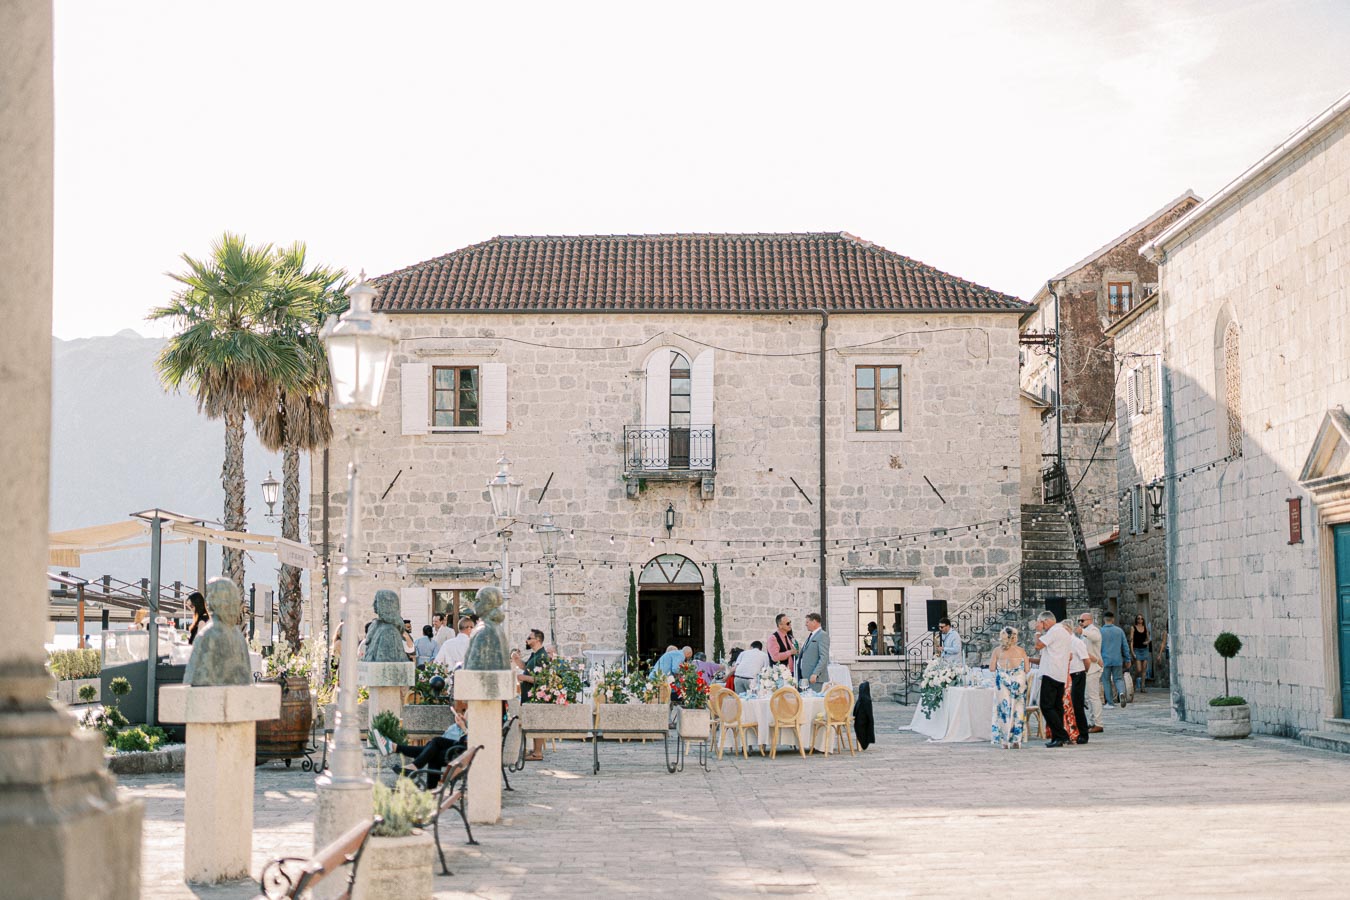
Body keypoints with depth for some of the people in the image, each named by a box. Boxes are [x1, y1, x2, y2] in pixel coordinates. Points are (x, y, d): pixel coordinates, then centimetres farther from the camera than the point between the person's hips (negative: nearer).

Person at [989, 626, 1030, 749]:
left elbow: (992, 668, -3)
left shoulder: (997, 651, -2)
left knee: (1004, 710, 5)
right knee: (1018, 710, 9)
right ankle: (1016, 740, 9)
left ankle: (1005, 741, 4)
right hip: (1019, 682, 0)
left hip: (1003, 682, 0)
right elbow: (1027, 670, -2)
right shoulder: (1021, 651, -1)